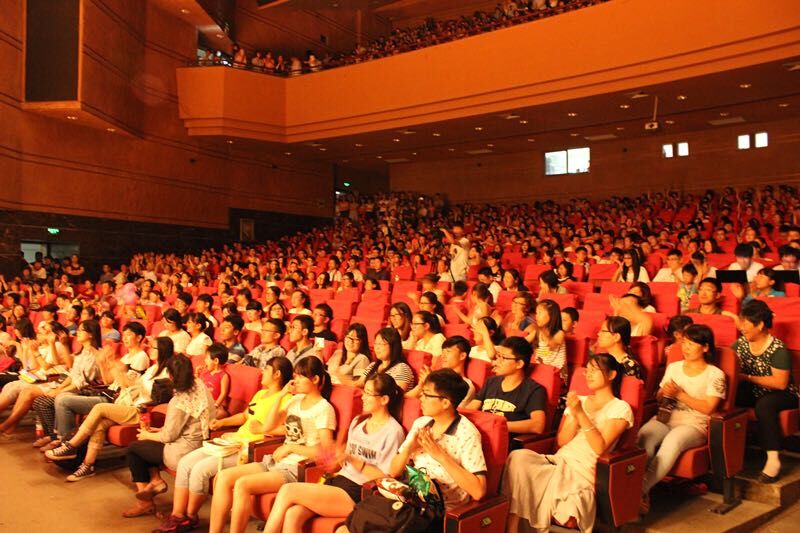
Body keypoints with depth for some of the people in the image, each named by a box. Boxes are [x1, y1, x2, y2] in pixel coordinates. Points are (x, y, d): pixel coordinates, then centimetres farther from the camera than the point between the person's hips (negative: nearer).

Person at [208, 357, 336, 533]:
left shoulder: (324, 409, -9)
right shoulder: (296, 399, 13)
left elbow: (324, 452, -15)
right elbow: (269, 425, 11)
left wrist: (289, 447, -14)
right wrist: (280, 396, 4)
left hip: (297, 468, -8)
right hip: (276, 461, 8)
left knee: (242, 484, -25)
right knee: (224, 476, -8)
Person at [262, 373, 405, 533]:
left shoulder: (393, 432, -6)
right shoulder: (358, 422, 17)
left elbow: (386, 477, -10)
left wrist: (352, 460, -17)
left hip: (358, 494, -6)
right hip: (338, 481, 6)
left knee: (287, 490, -17)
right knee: (292, 515, -22)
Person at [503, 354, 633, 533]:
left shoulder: (621, 408, 3)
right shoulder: (578, 401, 18)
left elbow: (600, 447, -10)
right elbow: (561, 441, 9)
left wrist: (581, 414, -16)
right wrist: (573, 414, -6)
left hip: (584, 469, -5)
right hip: (558, 461, 5)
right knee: (519, 457, -25)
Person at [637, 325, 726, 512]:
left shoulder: (715, 374, 6)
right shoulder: (673, 367, 20)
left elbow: (708, 408, -4)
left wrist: (679, 394, -11)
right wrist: (664, 394, -2)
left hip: (694, 424, -3)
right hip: (665, 418, 3)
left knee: (673, 440, -39)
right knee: (644, 435, -33)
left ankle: (642, 488, -38)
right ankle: (641, 490, -41)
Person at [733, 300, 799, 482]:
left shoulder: (778, 349, -18)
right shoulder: (741, 343, 2)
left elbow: (780, 383, -24)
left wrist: (747, 378, -22)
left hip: (783, 396, -6)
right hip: (754, 393, 6)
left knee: (763, 404, -39)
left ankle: (773, 460, -34)